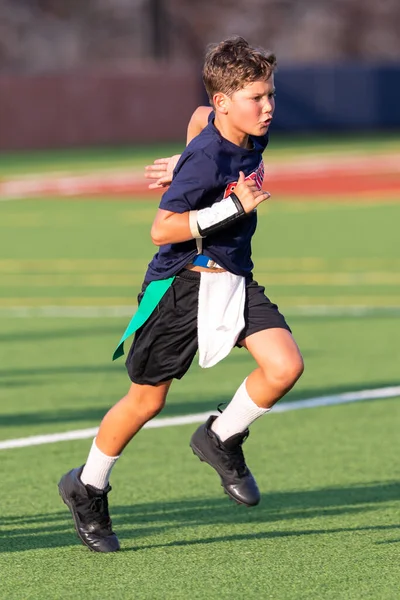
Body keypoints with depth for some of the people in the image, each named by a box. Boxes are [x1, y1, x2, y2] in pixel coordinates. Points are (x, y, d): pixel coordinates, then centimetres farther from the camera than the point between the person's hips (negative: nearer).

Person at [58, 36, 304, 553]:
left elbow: (201, 116, 18)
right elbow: (161, 230, -26)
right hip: (181, 282, -6)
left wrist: (183, 164, 25)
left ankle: (220, 440, 11)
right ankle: (87, 487, 29)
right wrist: (234, 207, -29)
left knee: (285, 366, -14)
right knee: (147, 399, 6)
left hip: (234, 278, 6)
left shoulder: (254, 136, -3)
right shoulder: (207, 161, -25)